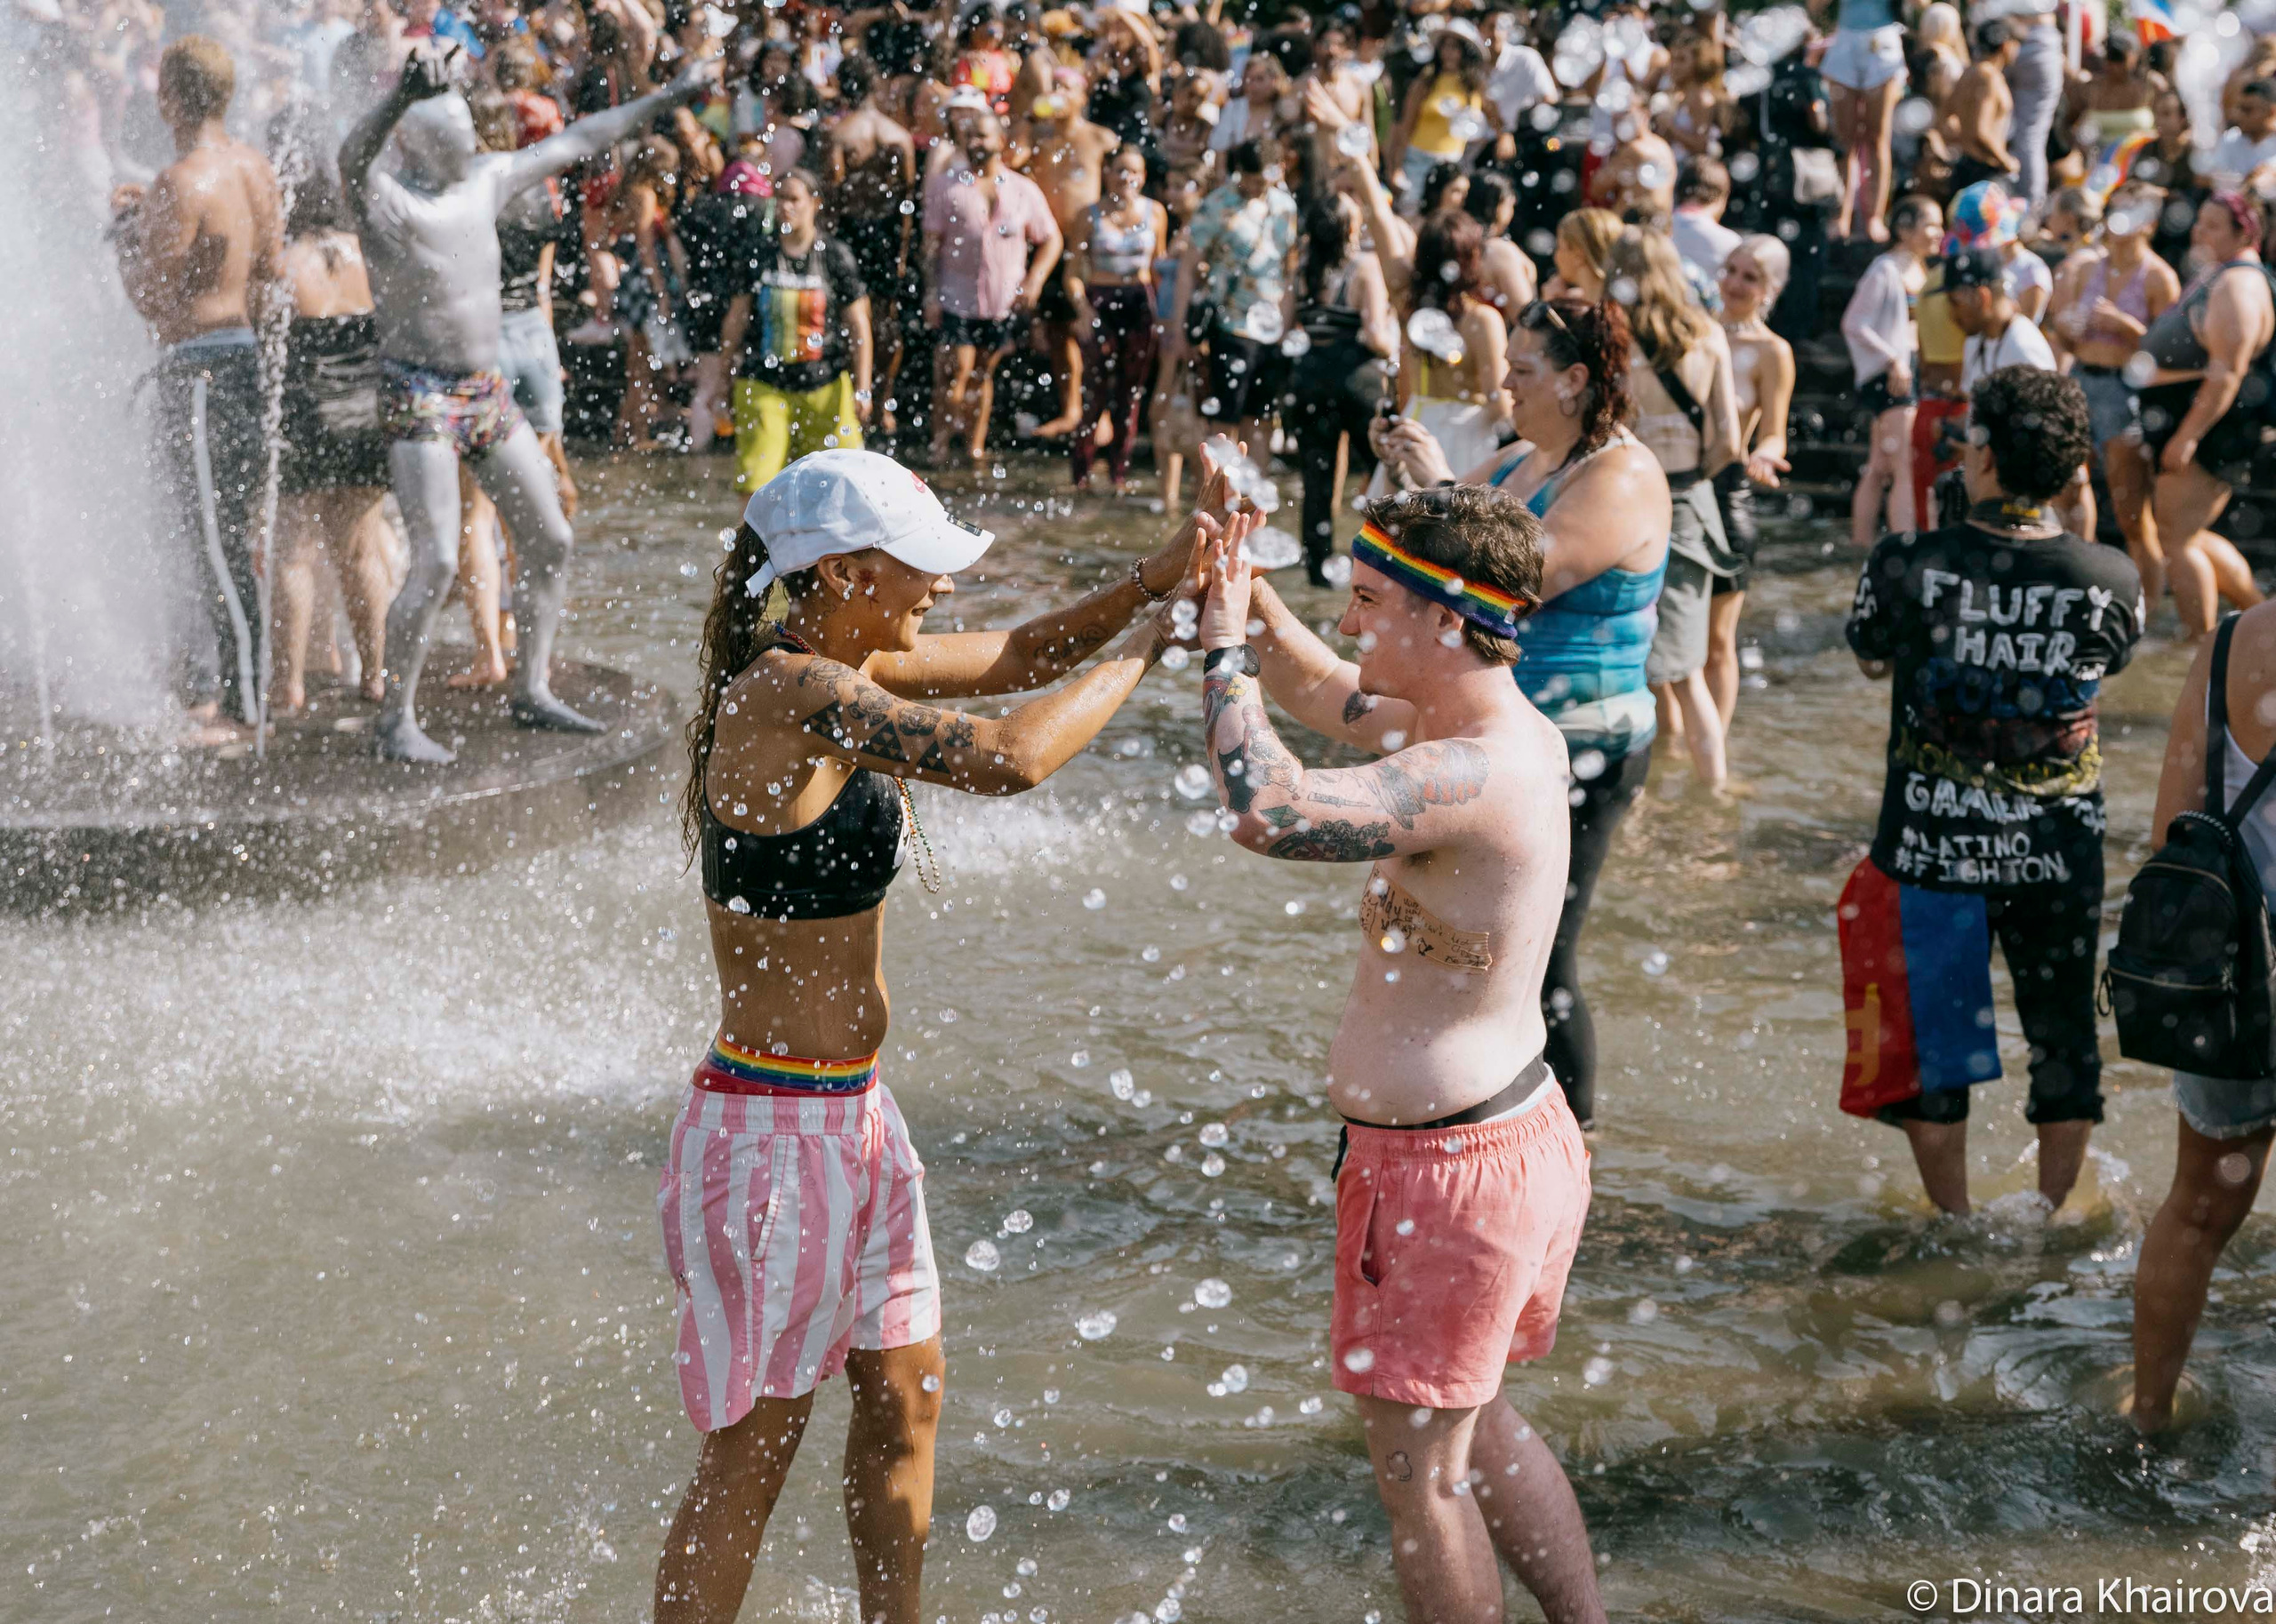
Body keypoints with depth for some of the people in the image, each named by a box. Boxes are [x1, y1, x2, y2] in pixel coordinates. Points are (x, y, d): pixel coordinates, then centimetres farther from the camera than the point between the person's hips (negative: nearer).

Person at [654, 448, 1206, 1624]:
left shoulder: (836, 666, 5)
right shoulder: (791, 690, -23)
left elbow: (1015, 657, 13)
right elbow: (1010, 757, -32)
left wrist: (1159, 576, -2)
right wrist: (1159, 645, -19)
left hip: (853, 1115, 10)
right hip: (775, 1130, -10)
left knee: (905, 1396, 22)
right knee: (750, 1451, 3)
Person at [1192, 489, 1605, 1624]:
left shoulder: (1474, 780, -27)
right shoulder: (1515, 734, 4)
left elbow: (1269, 812, -40)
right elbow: (1331, 701, 20)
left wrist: (1223, 648, -26)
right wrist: (1254, 605, 3)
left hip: (1443, 1168, -10)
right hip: (1520, 1136, 10)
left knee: (1417, 1465, 5)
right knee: (1473, 1427, 26)